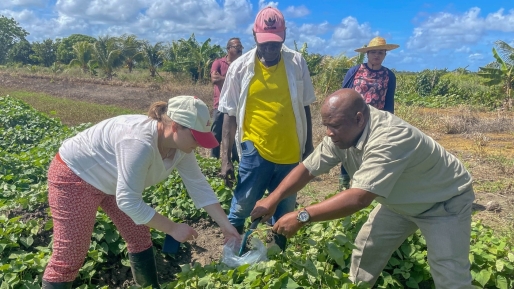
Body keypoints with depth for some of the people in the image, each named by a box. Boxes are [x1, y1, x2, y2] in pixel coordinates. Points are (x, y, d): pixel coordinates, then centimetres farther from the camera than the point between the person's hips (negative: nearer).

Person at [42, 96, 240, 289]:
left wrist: (225, 225, -9)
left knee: (139, 239, 10)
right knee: (69, 257, -5)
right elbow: (128, 201, -37)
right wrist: (173, 228, -29)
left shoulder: (181, 146, -13)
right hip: (75, 176, -8)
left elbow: (199, 186, -6)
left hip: (111, 181, 8)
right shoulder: (140, 143, -39)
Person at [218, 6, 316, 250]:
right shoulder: (240, 67, -4)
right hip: (255, 151, -2)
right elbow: (230, 114, 0)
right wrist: (225, 158, -4)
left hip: (290, 152, 3)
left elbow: (304, 107, 9)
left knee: (285, 213, 16)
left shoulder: (297, 63, 0)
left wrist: (309, 147, 10)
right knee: (242, 206, 3)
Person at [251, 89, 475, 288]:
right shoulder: (341, 133, -17)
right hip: (401, 201, 7)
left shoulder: (389, 140, -41)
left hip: (445, 201, -7)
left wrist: (302, 216, -44)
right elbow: (308, 168, -14)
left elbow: (359, 198, -45)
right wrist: (272, 199, -24)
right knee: (366, 249, 9)